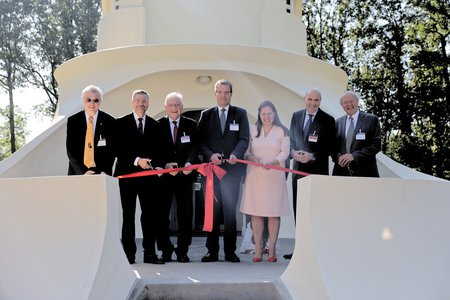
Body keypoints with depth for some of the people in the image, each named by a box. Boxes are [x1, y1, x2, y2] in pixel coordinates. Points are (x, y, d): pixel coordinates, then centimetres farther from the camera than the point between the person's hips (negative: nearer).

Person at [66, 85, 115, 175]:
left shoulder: (109, 122, 2)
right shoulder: (72, 121, 4)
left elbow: (111, 150, 1)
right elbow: (70, 150, -1)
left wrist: (105, 171, -13)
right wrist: (83, 172, -12)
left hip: (101, 174, -1)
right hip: (77, 173, 1)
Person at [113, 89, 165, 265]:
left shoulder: (155, 125, 13)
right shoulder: (121, 123, 4)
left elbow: (158, 151, 11)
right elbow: (119, 149, -4)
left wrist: (158, 165, -8)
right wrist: (136, 160, -15)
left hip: (149, 174, 2)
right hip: (128, 173, -2)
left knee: (150, 213, 0)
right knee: (128, 214, 2)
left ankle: (149, 253, 6)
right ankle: (129, 253, 7)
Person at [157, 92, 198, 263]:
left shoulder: (191, 125, 8)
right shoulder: (158, 125, 5)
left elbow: (194, 147, -2)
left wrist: (189, 162, -21)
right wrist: (166, 165, -17)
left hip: (185, 175, 1)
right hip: (164, 175, 0)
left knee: (185, 213, 2)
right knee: (162, 212, 2)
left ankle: (182, 250, 10)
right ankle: (166, 250, 12)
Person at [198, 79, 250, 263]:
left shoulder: (240, 114, 10)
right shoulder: (206, 115, 12)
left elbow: (244, 139, 2)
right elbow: (201, 140, 5)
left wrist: (235, 155, -17)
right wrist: (210, 155, -13)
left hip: (232, 168, -1)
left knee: (230, 210, 0)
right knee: (212, 210, 2)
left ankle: (230, 251, 6)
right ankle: (212, 251, 8)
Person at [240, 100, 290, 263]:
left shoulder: (282, 131, 5)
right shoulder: (252, 130, 10)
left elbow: (285, 152, -1)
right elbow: (245, 151, 8)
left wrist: (273, 162, -18)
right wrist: (253, 158, -13)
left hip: (275, 175, -1)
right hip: (255, 175, 1)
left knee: (274, 213, -2)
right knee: (256, 213, -1)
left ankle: (272, 249, 3)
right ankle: (258, 249, 4)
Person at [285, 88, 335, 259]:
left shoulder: (327, 120, -3)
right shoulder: (296, 116, 12)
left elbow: (330, 147, -6)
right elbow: (291, 139, 13)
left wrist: (312, 156, -17)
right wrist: (293, 152, -7)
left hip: (317, 170, -5)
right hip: (299, 169, 5)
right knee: (298, 209, 9)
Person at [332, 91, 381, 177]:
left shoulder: (371, 120, 2)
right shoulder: (338, 122, 14)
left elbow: (376, 145, -5)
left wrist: (354, 155, -14)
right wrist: (338, 157, -8)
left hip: (364, 172, -3)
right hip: (341, 172, 3)